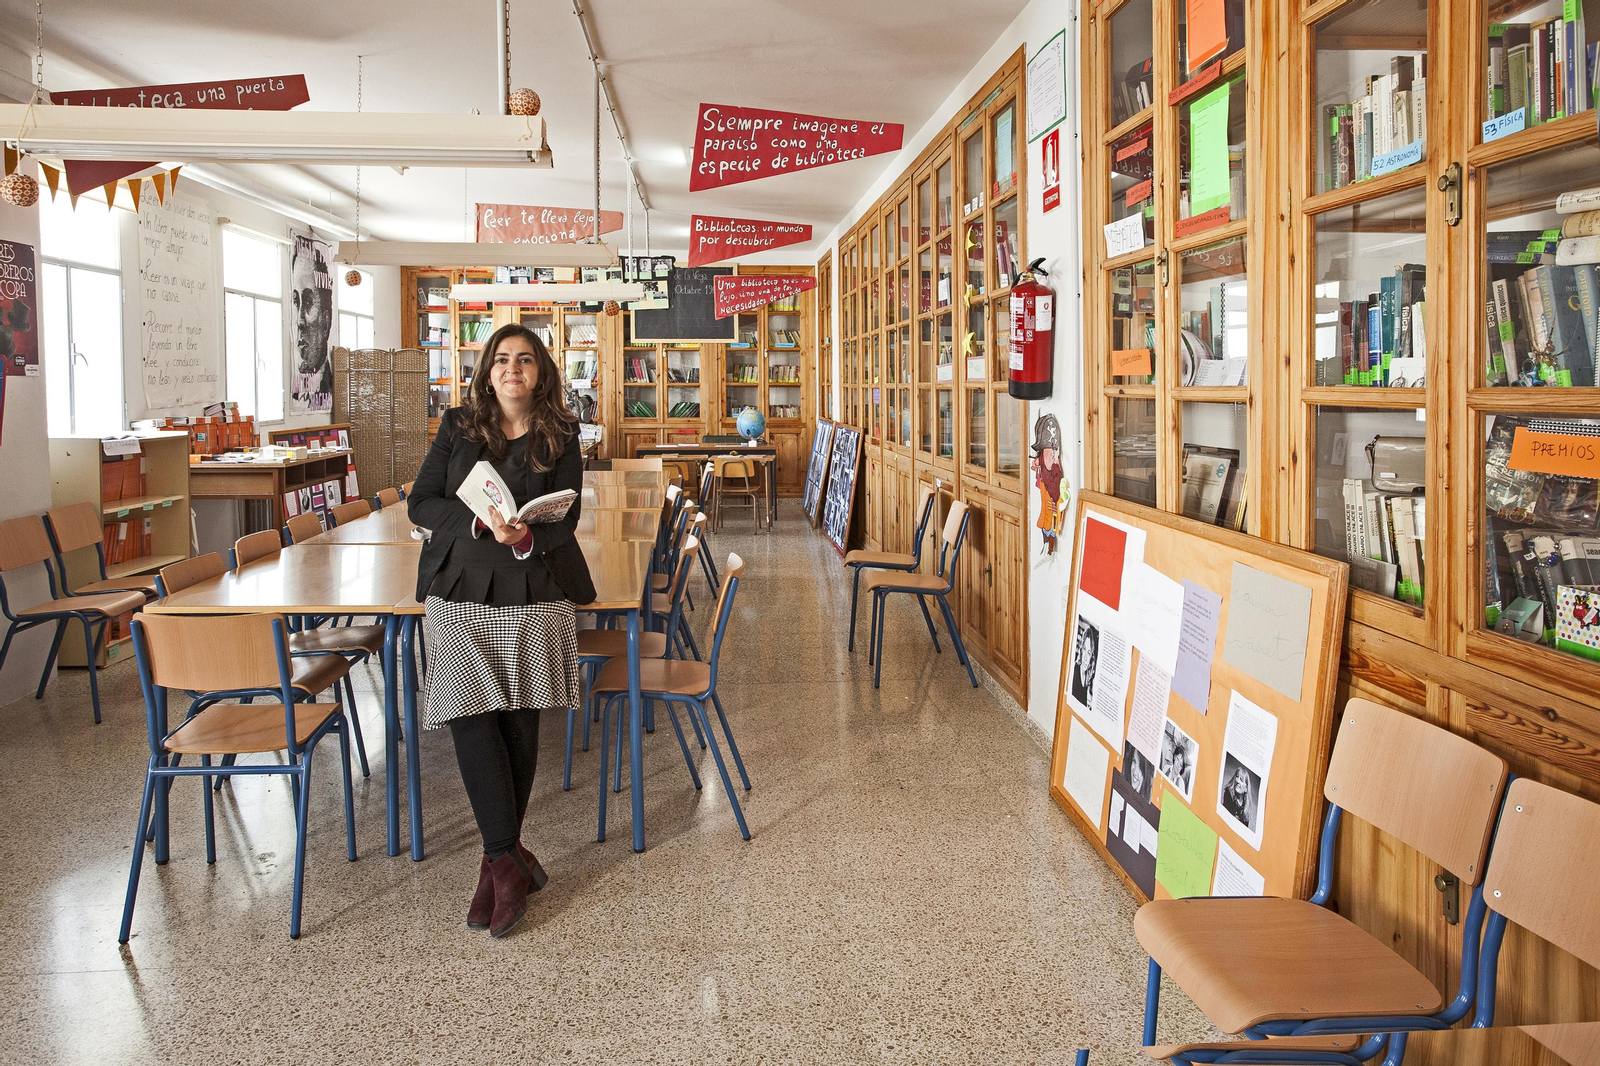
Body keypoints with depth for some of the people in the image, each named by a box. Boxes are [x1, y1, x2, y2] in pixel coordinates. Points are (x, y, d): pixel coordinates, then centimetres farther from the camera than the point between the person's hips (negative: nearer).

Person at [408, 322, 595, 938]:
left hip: (532, 597, 0)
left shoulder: (560, 438, 4)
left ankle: (498, 860, 17)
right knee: (470, 719, -13)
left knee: (519, 725, 2)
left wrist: (527, 538, -21)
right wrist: (478, 523, -14)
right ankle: (511, 860, -5)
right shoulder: (458, 427, 7)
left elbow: (565, 522, 1)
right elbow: (420, 503, 4)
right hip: (459, 593, 1)